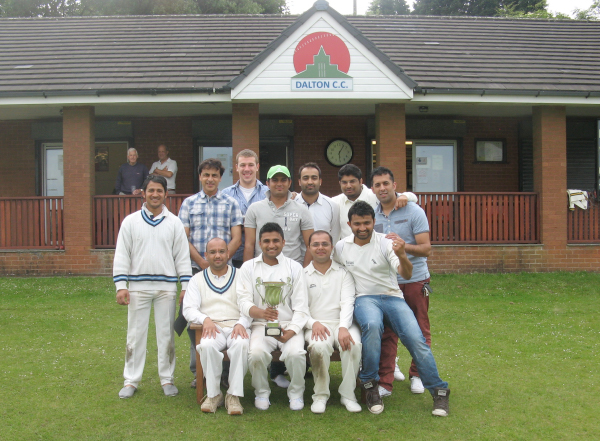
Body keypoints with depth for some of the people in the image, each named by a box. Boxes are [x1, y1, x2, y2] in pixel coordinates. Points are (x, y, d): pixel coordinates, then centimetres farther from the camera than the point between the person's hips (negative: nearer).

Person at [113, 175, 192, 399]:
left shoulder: (174, 222, 6)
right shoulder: (130, 222, 4)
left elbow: (182, 256, 5)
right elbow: (121, 255, 2)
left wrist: (186, 285, -1)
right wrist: (121, 285, -5)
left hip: (166, 286, 0)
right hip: (138, 286, 0)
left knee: (166, 334, 7)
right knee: (135, 334, 5)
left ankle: (167, 379, 19)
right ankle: (131, 380, 16)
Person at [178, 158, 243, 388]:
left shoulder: (231, 204, 7)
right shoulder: (189, 203, 10)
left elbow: (236, 238, 2)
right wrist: (202, 262, -8)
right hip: (196, 268, 1)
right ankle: (198, 370, 13)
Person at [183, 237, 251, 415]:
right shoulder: (197, 279, 19)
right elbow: (188, 309, 7)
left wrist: (242, 323, -16)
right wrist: (205, 319, -15)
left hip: (236, 326, 0)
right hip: (212, 328, 1)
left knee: (242, 344, -35)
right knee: (207, 346, -34)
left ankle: (234, 395, -24)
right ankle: (213, 394, -18)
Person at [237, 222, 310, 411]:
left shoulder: (294, 267, 8)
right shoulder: (248, 267, 8)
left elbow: (301, 306, 3)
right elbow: (243, 301, -1)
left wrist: (292, 330, -14)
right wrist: (260, 312, -24)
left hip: (290, 325, 0)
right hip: (261, 325, 0)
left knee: (296, 353, -29)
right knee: (256, 353, -30)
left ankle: (296, 393, 1)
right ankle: (262, 393, 0)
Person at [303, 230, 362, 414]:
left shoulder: (343, 272, 13)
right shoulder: (302, 275, 12)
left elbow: (348, 302, 0)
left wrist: (343, 327, -18)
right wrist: (313, 323, -17)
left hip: (342, 323, 1)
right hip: (316, 325, -1)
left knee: (354, 344, -32)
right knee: (319, 346, -34)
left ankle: (348, 394, -13)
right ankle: (320, 395, -13)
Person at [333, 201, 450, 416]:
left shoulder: (385, 243, -2)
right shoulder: (341, 247, 6)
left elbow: (407, 275, -13)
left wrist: (402, 256, -35)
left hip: (392, 297, 0)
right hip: (364, 299, 0)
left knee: (415, 337, -21)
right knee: (372, 325, -36)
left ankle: (439, 391, -3)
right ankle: (369, 383, -18)